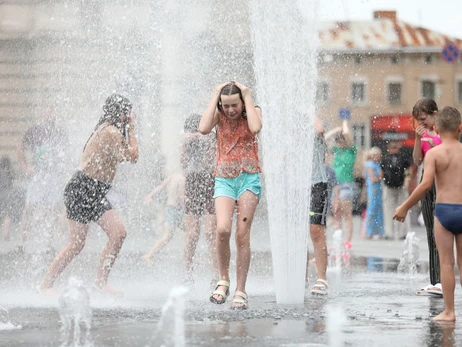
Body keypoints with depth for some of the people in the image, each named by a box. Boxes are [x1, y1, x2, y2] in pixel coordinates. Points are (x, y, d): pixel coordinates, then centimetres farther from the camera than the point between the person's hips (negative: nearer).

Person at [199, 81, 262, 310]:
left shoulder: (253, 111, 0)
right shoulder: (219, 114, 2)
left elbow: (255, 128, -23)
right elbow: (203, 129, -18)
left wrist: (248, 97, -15)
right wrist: (214, 97, -11)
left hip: (249, 179, -1)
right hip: (224, 179, 1)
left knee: (242, 235, -3)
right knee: (222, 230, -20)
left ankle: (240, 291, 3)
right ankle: (223, 280, -1)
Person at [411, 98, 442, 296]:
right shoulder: (423, 133, 13)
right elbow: (417, 161, 8)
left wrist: (433, 142, -20)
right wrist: (418, 139, -5)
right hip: (427, 181, 7)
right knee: (431, 234, 6)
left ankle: (442, 282, -19)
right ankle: (434, 282, 7)